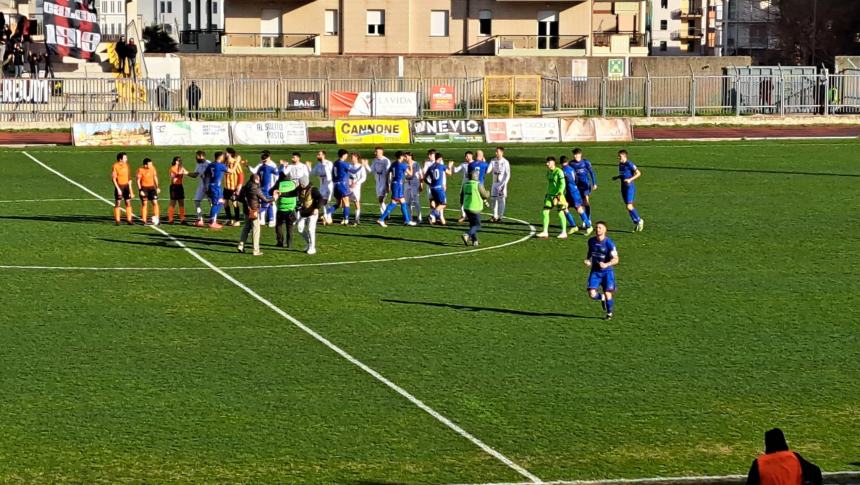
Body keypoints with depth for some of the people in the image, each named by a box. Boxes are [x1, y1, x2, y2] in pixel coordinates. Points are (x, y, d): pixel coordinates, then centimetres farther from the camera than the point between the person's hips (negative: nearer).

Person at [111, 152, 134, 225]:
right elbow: (113, 178, -11)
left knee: (128, 203, 3)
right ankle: (117, 221, 5)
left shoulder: (126, 165, 8)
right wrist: (118, 189, -17)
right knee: (117, 203, -1)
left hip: (126, 185, 5)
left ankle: (129, 220, 7)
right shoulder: (115, 166, -9)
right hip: (119, 186, -5)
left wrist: (130, 188, 13)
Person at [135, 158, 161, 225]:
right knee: (144, 204, 1)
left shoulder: (152, 168, 0)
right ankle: (144, 221, 7)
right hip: (144, 188, -3)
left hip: (152, 187, 3)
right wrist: (140, 190, -15)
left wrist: (157, 187, 10)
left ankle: (156, 218, 0)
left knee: (155, 202, -6)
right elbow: (138, 180, -10)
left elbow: (155, 177, 11)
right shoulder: (140, 170, -13)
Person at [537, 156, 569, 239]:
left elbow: (562, 184, -17)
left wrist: (559, 194, -24)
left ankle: (564, 233, 9)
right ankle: (545, 232, 5)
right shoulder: (548, 172, 12)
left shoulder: (558, 172, -12)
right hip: (550, 195, 8)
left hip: (557, 196, -8)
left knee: (561, 213, -1)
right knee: (545, 212, 0)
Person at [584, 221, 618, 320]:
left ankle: (609, 313, 23)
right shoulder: (591, 241, 1)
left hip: (607, 271, -4)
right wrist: (587, 260, 0)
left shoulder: (609, 243, -15)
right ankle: (602, 298, 27)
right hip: (595, 271, 4)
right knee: (592, 294, -9)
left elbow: (615, 259, -16)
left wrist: (606, 264, -34)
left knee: (607, 293, -4)